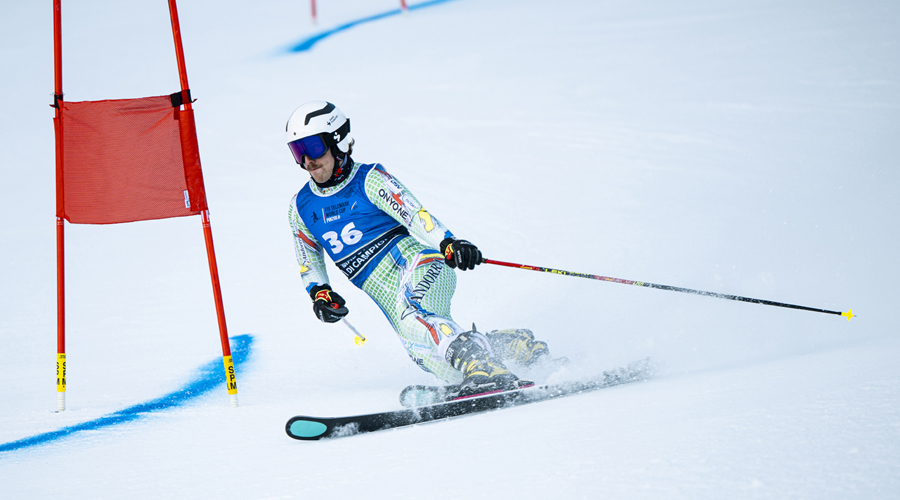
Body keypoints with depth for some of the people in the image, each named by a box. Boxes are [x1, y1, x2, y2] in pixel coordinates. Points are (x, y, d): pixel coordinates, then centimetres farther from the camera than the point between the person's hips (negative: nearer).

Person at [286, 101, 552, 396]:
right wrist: (320, 293, 2)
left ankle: (484, 369, -45)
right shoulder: (301, 208, 12)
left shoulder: (369, 181, -4)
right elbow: (309, 264, 24)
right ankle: (520, 346, -2)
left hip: (418, 265, -5)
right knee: (425, 354, -16)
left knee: (411, 315, -37)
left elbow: (415, 214, -17)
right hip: (393, 300, 5)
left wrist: (448, 243, -35)